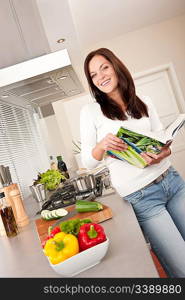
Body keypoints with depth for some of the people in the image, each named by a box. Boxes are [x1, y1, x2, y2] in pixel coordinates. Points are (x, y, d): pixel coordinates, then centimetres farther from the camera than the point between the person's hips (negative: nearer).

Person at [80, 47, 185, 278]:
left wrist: (164, 153, -11)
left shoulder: (144, 102, 7)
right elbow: (88, 162, -3)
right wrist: (102, 146, -24)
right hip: (140, 196, -4)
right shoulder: (90, 111, -3)